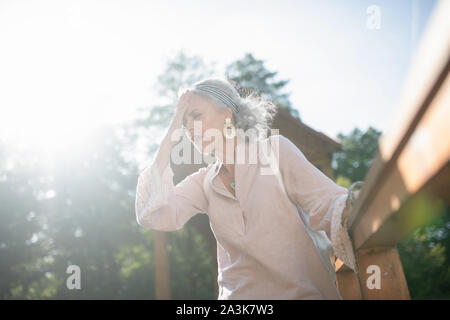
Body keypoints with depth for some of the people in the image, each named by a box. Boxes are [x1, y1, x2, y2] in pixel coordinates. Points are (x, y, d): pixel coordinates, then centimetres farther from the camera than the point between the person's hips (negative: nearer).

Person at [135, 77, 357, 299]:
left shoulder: (276, 150, 3)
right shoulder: (203, 182, 12)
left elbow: (329, 206, -5)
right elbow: (152, 216, -4)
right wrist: (169, 139, 1)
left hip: (304, 292, -2)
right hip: (238, 293, 3)